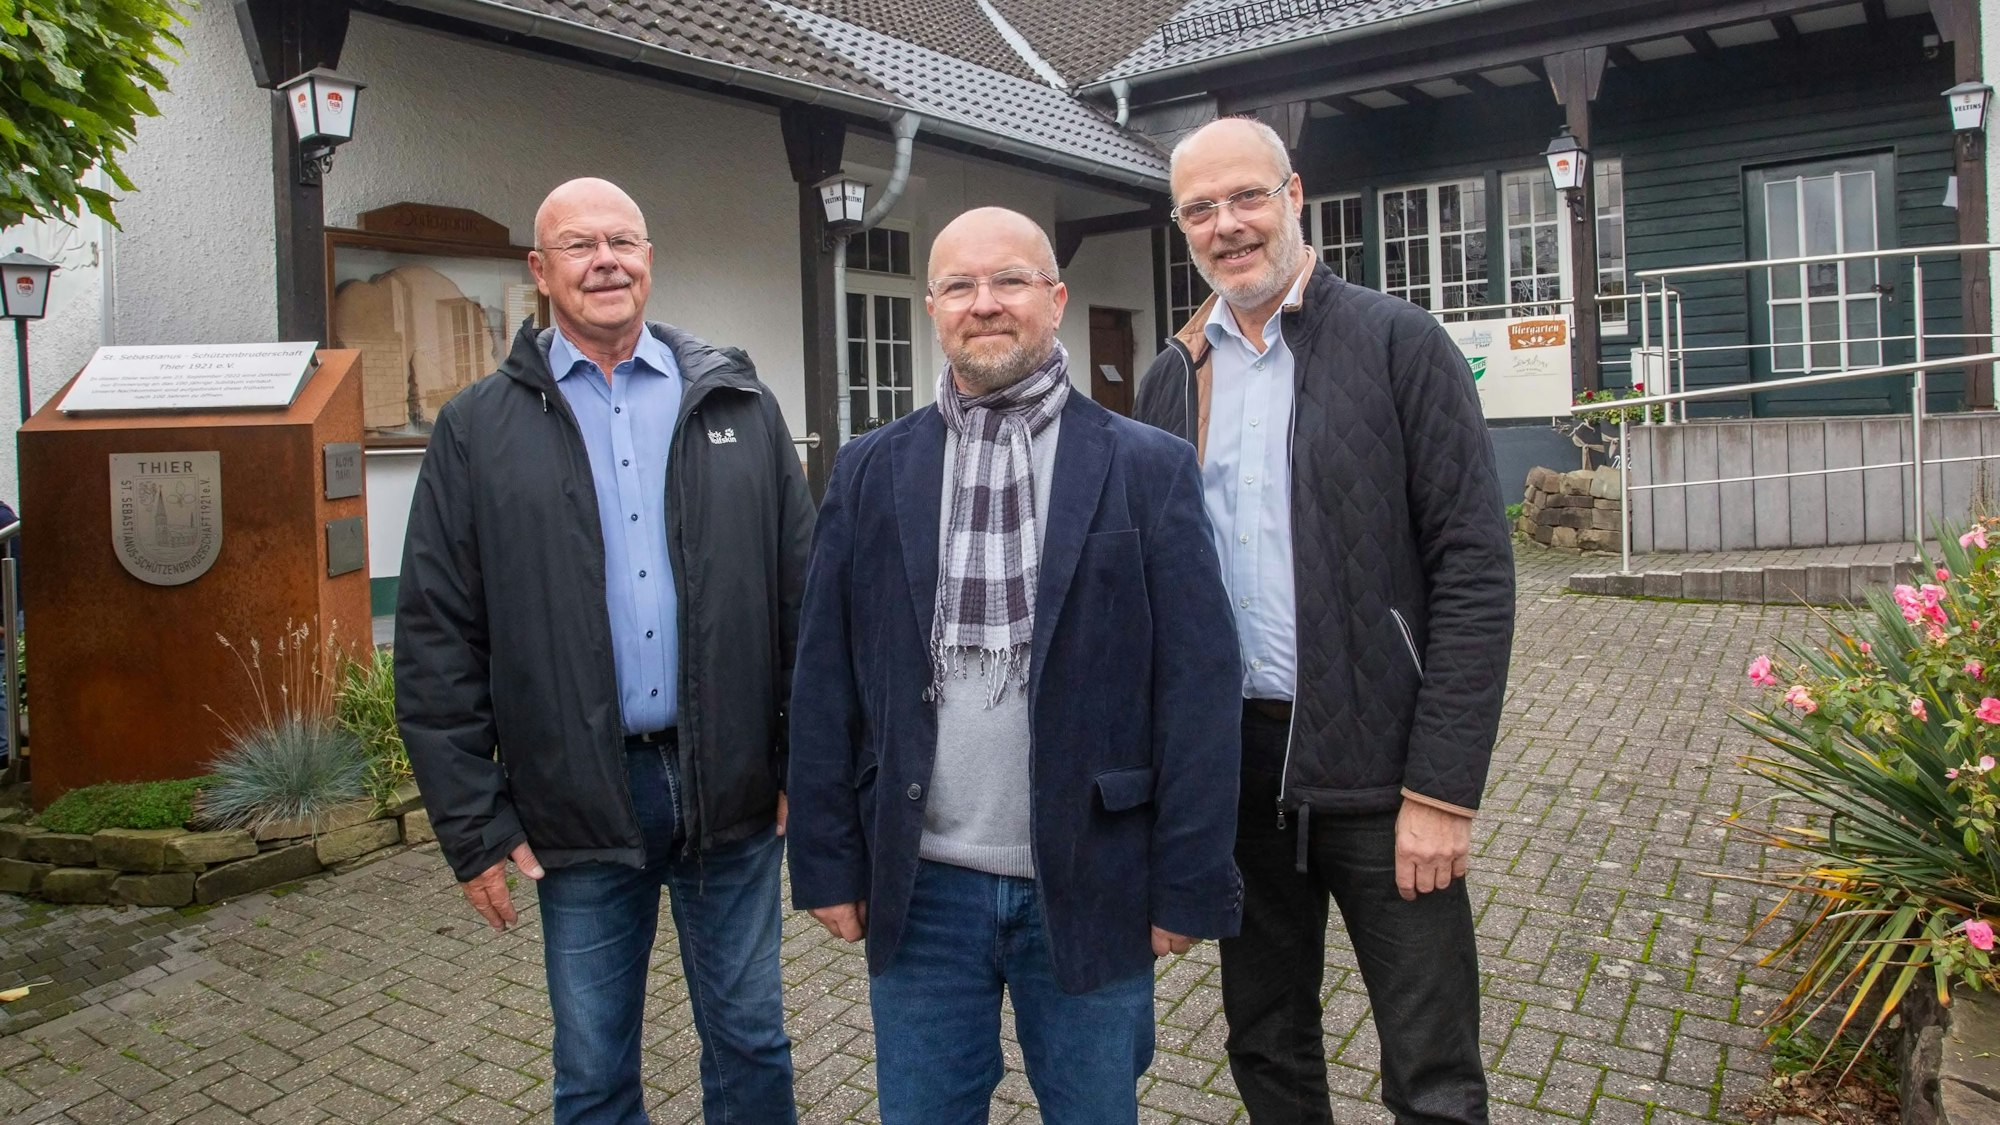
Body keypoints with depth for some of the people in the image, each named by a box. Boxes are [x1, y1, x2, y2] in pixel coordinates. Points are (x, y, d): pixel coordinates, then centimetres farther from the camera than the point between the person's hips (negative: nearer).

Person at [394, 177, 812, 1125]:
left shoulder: (739, 404, 4)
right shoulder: (477, 430, 1)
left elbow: (803, 593, 3)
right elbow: (437, 639, 0)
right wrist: (473, 822, -3)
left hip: (730, 790, 1)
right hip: (578, 800, 0)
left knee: (750, 1042, 16)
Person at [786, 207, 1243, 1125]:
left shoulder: (1148, 470, -4)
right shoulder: (870, 474, 3)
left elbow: (1198, 688, -6)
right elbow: (825, 684, 3)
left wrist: (1189, 885, -7)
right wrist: (827, 863, 1)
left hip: (1090, 887, -1)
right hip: (919, 887, 2)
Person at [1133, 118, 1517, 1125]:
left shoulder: (1399, 344, -5)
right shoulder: (1171, 379, 9)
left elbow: (1474, 573, -10)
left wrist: (1442, 791, -15)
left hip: (1375, 767, -4)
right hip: (1231, 764, 4)